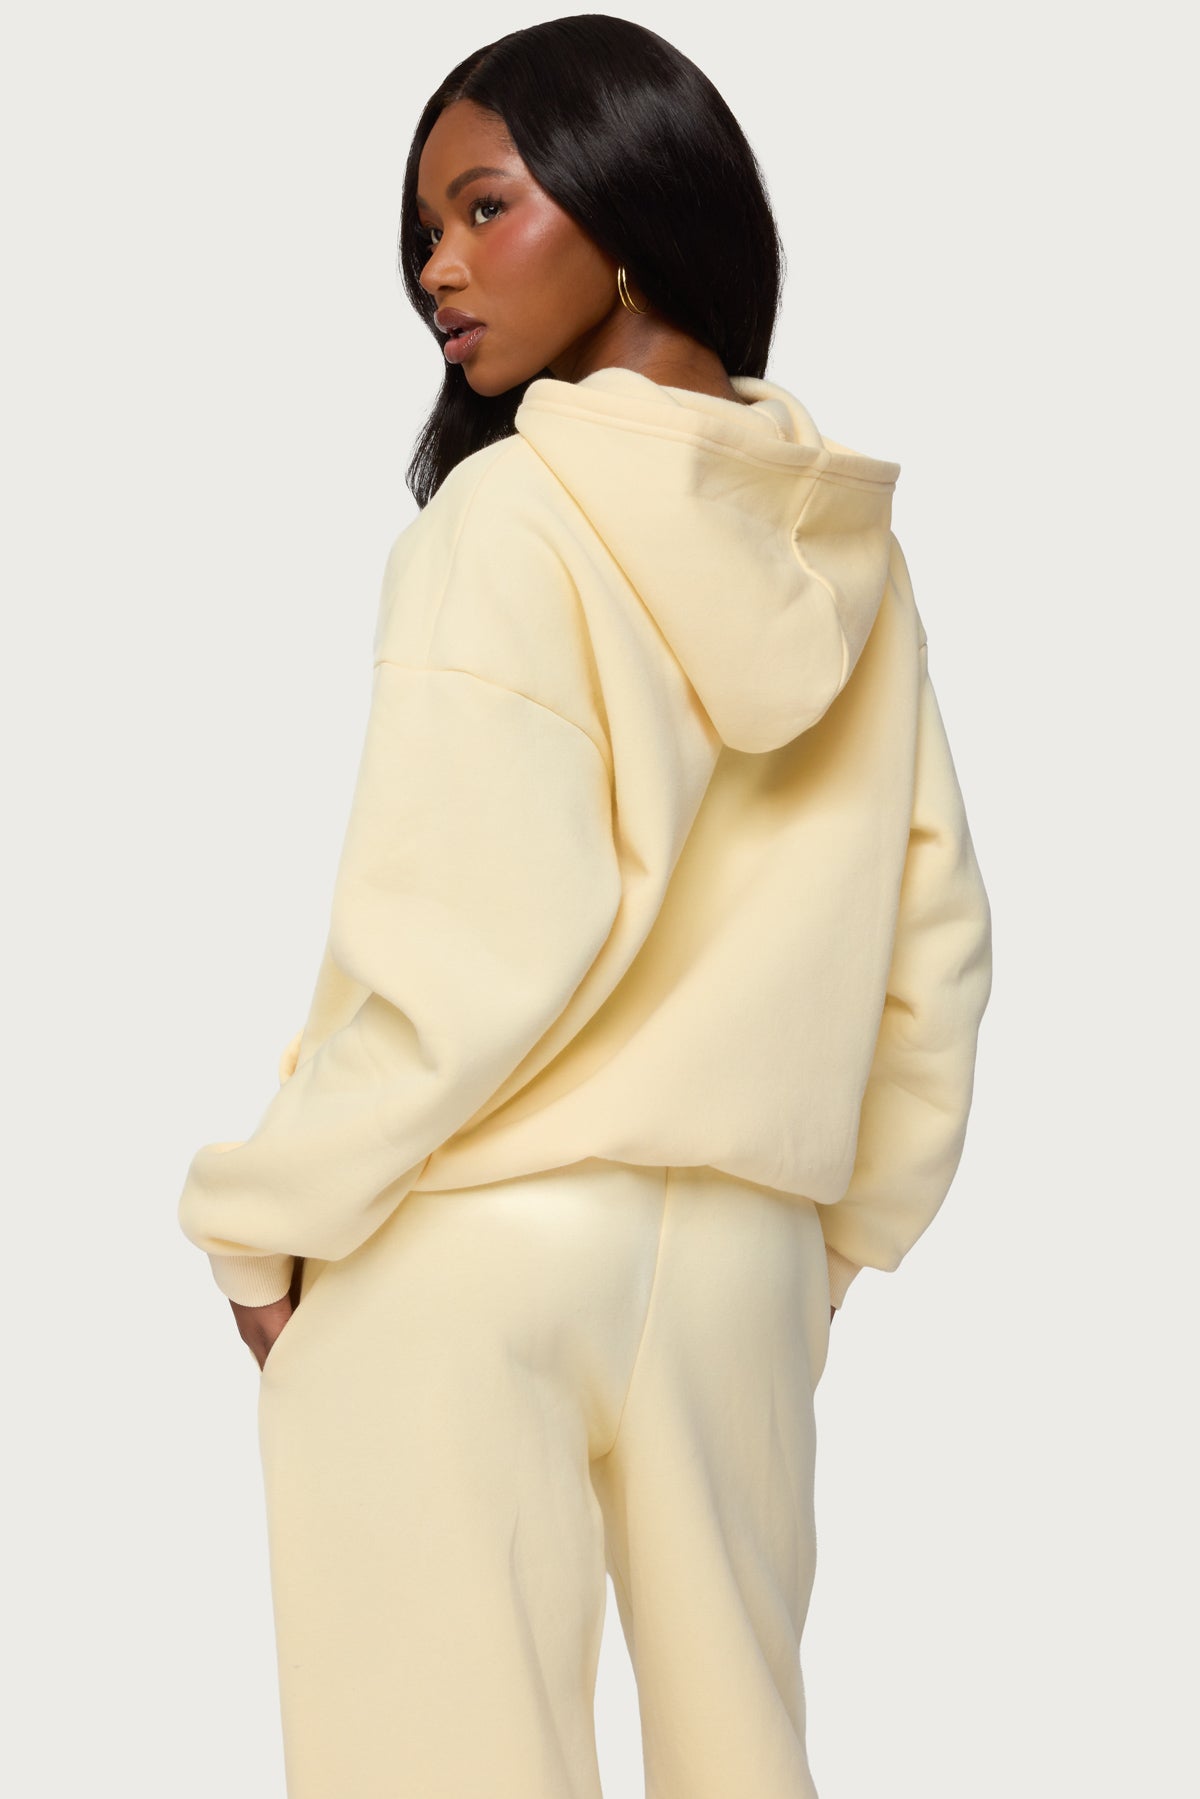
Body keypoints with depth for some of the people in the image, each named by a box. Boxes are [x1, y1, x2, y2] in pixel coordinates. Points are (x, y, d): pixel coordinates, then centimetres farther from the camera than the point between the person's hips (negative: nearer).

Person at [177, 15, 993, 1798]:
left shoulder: (507, 515, -11)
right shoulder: (841, 541, 6)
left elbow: (465, 948, -17)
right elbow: (933, 932, 8)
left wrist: (268, 1215, -5)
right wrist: (846, 1225, 18)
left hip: (468, 1250, -6)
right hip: (742, 1252, 6)